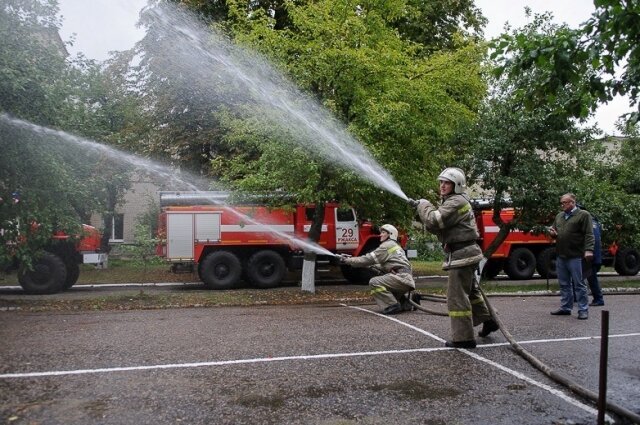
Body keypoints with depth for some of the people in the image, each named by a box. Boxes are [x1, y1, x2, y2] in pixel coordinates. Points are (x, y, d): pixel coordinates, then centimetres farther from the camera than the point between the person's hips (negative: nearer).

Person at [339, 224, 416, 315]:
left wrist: (347, 260, -4)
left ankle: (393, 305, -16)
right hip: (407, 280, 10)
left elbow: (369, 259, -7)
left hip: (401, 277, -10)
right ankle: (405, 303, 17)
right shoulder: (396, 246, 27)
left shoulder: (387, 245, -2)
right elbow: (386, 266, 27)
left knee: (374, 282, -16)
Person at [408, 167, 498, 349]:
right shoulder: (451, 201, 19)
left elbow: (435, 221, -26)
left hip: (461, 255, -11)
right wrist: (421, 208, -1)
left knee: (456, 296, -7)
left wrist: (424, 205, -8)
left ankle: (463, 338, -2)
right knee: (470, 290, 25)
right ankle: (488, 320, 39)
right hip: (465, 254, 11)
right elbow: (437, 228, 14)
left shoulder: (457, 201, -15)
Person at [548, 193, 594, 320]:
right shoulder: (559, 216, 17)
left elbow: (589, 234, -11)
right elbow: (553, 230, 27)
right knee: (564, 284, 13)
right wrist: (552, 233, 3)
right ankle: (565, 308, 22)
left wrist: (588, 250, -23)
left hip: (575, 257, -7)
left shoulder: (583, 215, -3)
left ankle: (583, 310, 4)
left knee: (579, 284, -2)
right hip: (561, 256, 7)